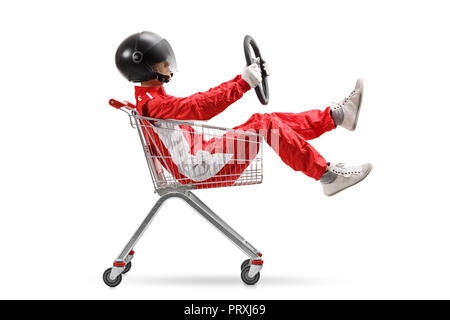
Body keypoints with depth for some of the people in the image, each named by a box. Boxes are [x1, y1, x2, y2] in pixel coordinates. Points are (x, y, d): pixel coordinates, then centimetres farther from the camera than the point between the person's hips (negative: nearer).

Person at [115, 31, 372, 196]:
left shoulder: (147, 100, 14)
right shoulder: (153, 105, -20)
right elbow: (199, 107, -32)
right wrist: (244, 82, -32)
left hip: (202, 160, 10)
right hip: (204, 172, -10)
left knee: (274, 123, 6)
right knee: (265, 124, -17)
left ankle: (337, 115, 11)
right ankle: (328, 176, -15)